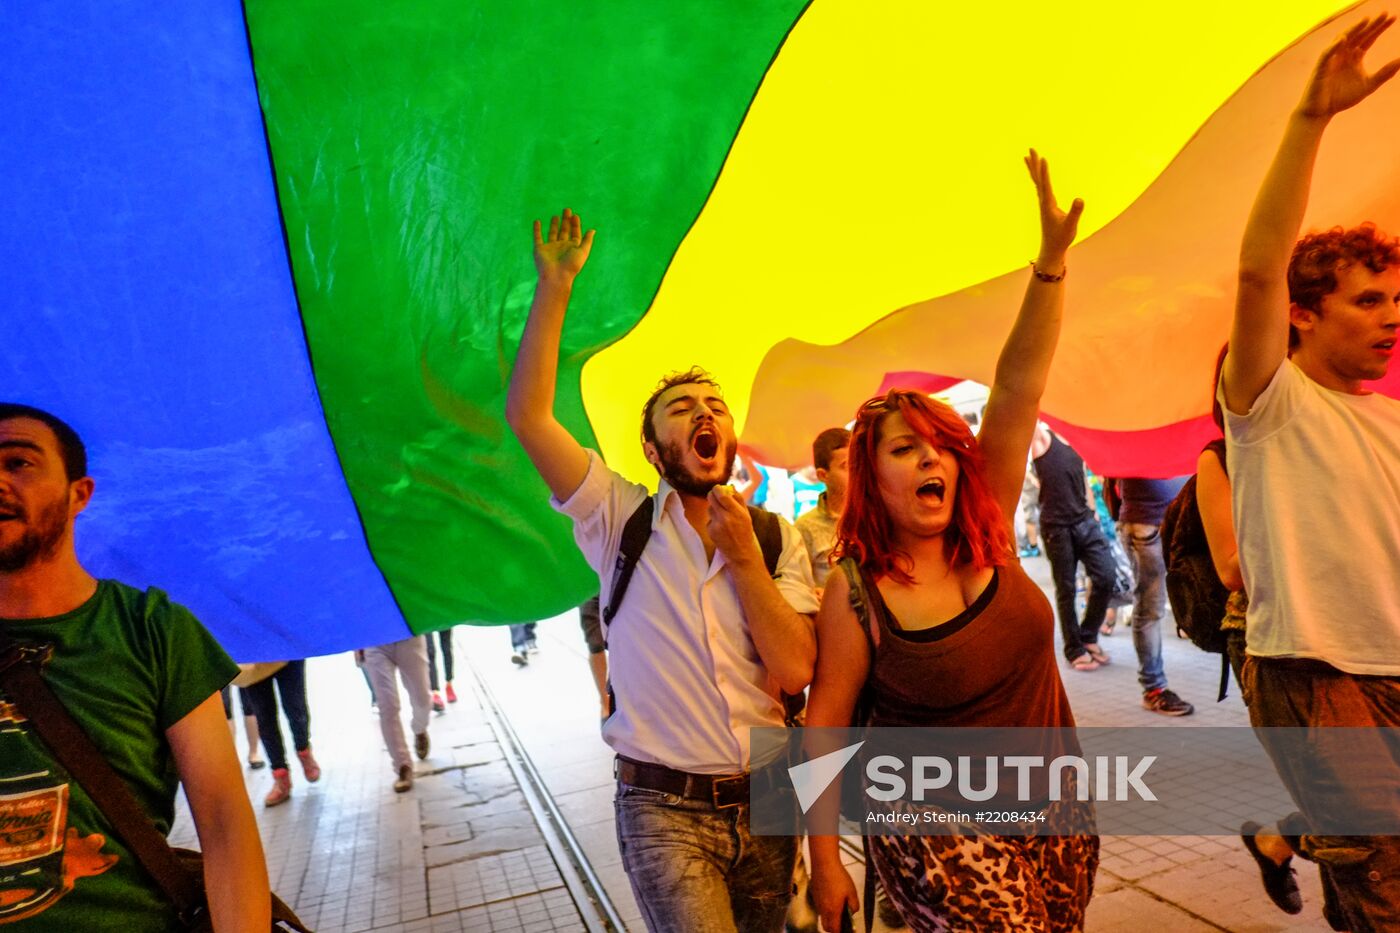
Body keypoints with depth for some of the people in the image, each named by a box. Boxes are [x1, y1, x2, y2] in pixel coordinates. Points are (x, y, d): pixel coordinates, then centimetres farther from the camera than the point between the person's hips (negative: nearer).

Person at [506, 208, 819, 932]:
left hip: (764, 802, 3)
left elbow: (796, 670, -10)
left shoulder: (778, 538, 0)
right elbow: (527, 417, -14)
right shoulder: (622, 520, -4)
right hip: (663, 810, -2)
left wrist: (744, 555, -15)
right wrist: (554, 286, -16)